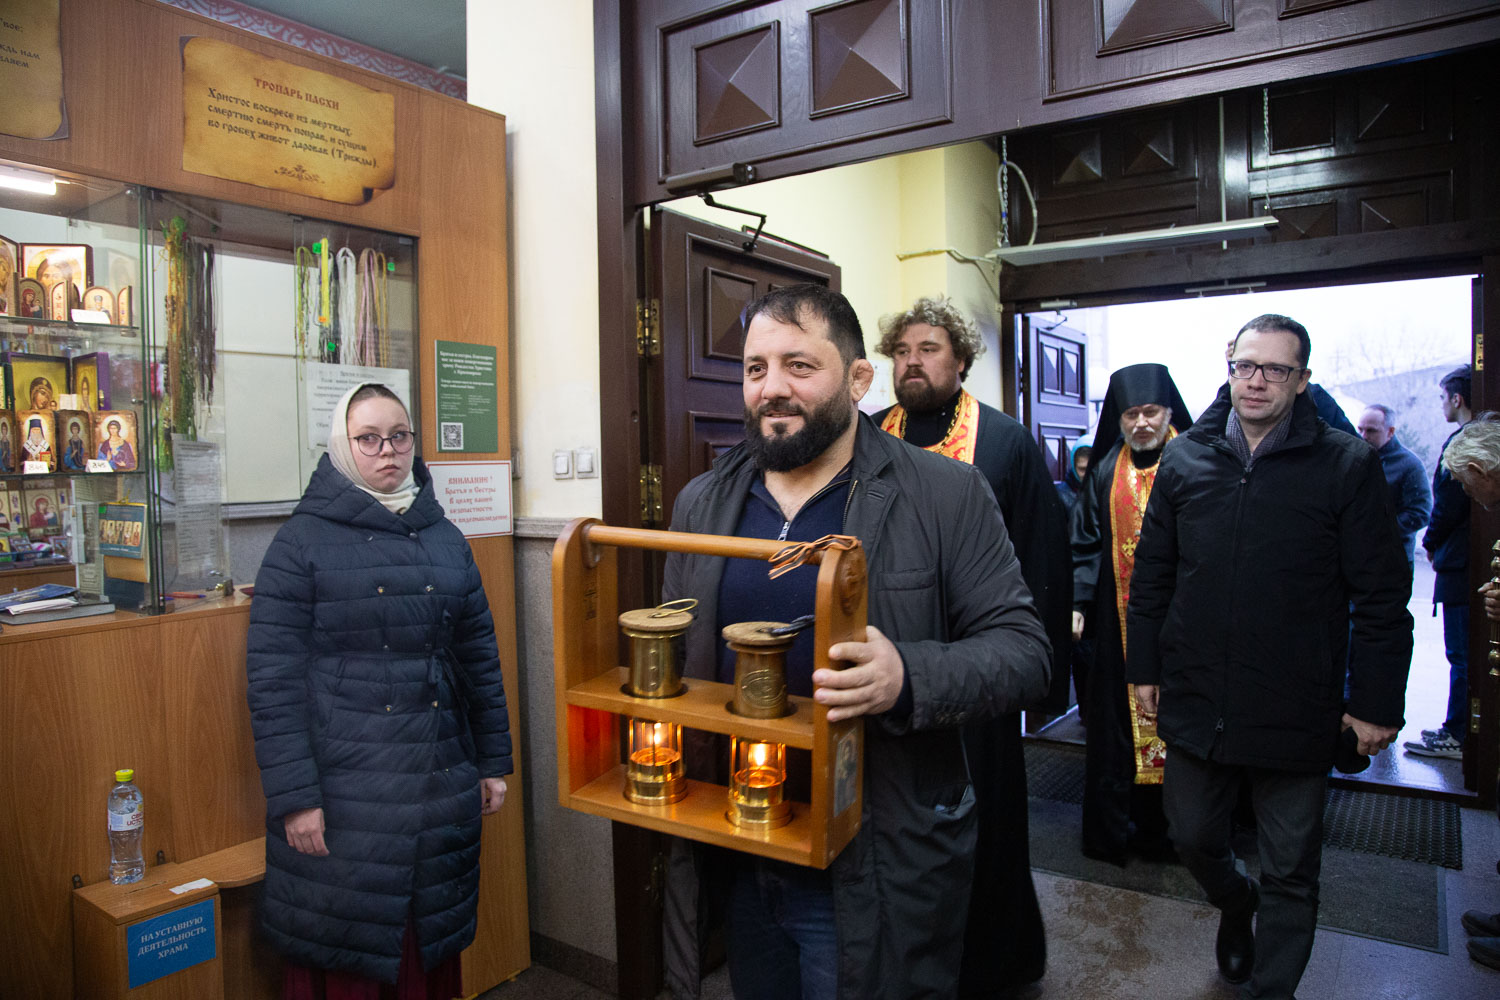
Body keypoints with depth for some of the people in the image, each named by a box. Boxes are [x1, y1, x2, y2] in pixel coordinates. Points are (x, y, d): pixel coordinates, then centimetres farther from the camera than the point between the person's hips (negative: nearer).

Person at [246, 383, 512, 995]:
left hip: (440, 785, 4)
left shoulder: (445, 538, 9)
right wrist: (294, 797, -12)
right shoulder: (303, 542, -4)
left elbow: (480, 655, 11)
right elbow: (273, 678, -8)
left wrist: (493, 763, 10)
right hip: (343, 794, -4)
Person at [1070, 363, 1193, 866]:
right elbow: (1086, 542, 9)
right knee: (1115, 722, 7)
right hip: (1118, 624, 3)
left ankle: (1168, 832, 20)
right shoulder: (1106, 472, 7)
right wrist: (1077, 603, 1)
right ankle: (1114, 831, 20)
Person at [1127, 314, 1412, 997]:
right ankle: (1236, 905, 51)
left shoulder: (1347, 466, -6)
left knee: (1290, 874, 12)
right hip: (1195, 703, 3)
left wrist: (1375, 702, -5)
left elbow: (1381, 596, -4)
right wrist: (1144, 667, 7)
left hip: (1297, 713, -2)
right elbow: (1151, 575, 7)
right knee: (1193, 839, 19)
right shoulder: (1185, 459, 2)